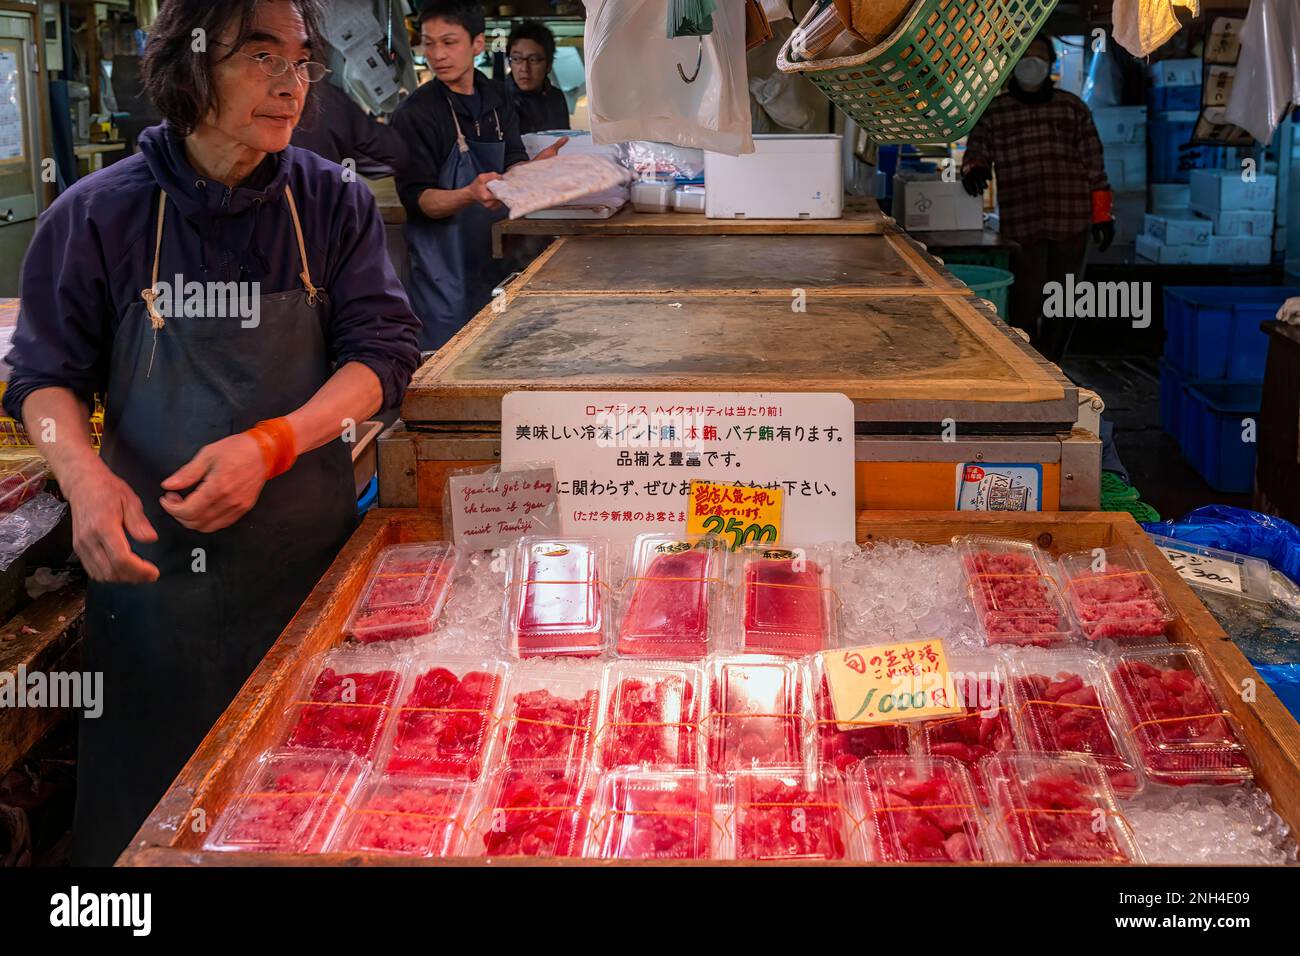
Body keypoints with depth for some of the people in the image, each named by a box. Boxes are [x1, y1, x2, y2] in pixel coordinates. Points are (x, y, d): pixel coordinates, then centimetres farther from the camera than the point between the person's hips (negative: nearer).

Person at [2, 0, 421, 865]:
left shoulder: (335, 205, 0)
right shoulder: (99, 214, -3)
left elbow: (382, 349, -5)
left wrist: (270, 446, -20)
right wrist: (84, 475, -17)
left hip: (309, 549, 1)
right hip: (152, 550, 0)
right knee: (151, 803, 12)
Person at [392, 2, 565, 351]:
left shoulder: (496, 99, 7)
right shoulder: (415, 113, -10)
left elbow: (514, 166, 3)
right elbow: (417, 200, -15)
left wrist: (540, 163, -20)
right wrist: (470, 195, -33)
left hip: (493, 254, 6)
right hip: (444, 264, -5)